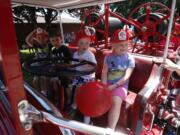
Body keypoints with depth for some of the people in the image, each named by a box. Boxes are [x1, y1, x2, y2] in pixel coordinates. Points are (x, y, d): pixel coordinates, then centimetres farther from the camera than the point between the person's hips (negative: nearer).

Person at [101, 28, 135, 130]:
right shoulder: (108, 57, 6)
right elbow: (104, 73, 0)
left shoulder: (129, 58, -2)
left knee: (116, 101, -32)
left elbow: (126, 77, -10)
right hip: (107, 84, 3)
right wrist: (104, 86, -15)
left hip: (120, 85, -3)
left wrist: (114, 86, -18)